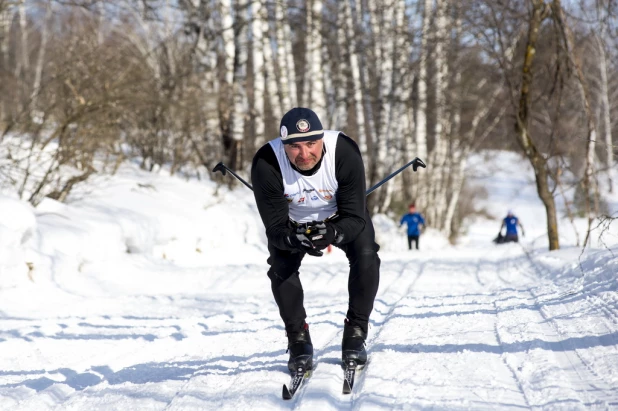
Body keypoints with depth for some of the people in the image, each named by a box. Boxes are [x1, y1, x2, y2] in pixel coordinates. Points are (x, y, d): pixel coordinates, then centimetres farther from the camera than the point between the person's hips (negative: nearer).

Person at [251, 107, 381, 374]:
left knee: (366, 256, -23)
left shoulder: (344, 152, -36)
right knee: (281, 267, -22)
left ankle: (355, 334, -6)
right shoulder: (266, 164, -35)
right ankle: (298, 340, -2)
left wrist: (332, 233, -53)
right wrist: (296, 239, -54)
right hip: (293, 223, 0)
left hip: (340, 216, 0)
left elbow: (355, 218, -31)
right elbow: (275, 228, -31)